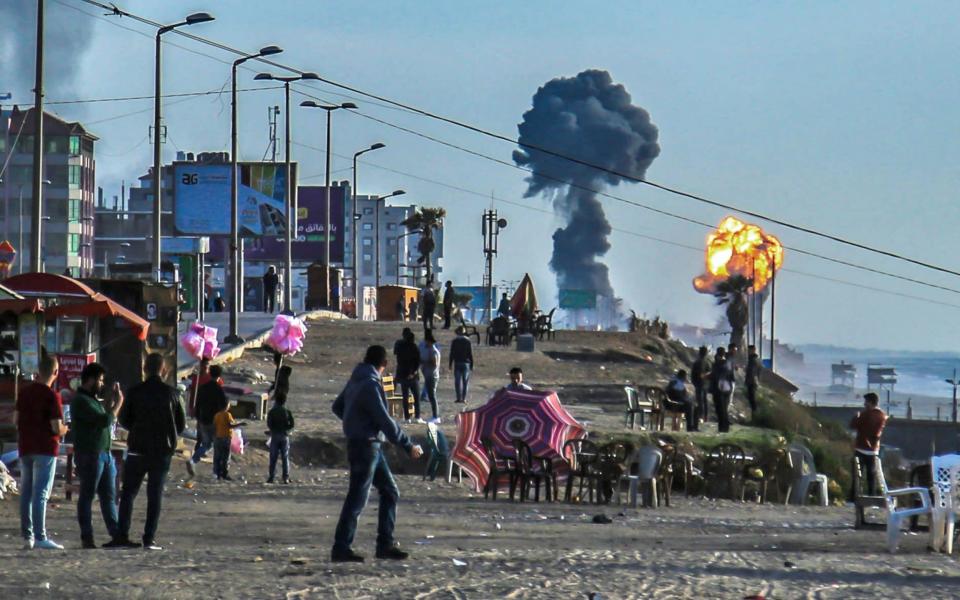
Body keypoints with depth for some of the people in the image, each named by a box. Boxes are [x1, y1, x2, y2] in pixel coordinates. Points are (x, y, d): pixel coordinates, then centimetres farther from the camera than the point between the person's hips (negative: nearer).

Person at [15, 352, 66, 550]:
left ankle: (27, 536, 11)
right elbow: (57, 428, -16)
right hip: (45, 449, -6)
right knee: (41, 493, -8)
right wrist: (64, 430, 5)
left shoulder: (25, 392, 7)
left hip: (25, 448, 6)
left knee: (26, 492, 10)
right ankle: (40, 537, -12)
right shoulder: (52, 396, -13)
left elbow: (15, 418, 13)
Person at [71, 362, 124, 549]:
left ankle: (116, 534, 9)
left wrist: (112, 400, 15)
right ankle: (87, 538, -1)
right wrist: (117, 404, -8)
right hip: (89, 455, -10)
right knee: (87, 495, -3)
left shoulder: (93, 399, 17)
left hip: (104, 453, 10)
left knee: (109, 495, 8)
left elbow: (108, 419, 23)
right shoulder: (81, 401, -14)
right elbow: (105, 420, -21)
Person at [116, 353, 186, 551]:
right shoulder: (170, 393, -4)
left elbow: (124, 420, 3)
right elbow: (182, 424, 2)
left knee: (128, 493, 9)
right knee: (155, 495, 4)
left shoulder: (135, 392, -4)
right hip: (162, 450, 0)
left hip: (137, 448, 0)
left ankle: (122, 535, 2)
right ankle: (149, 538, -2)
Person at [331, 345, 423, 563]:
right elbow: (385, 421, -21)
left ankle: (385, 544, 13)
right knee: (357, 499, -5)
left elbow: (337, 407, 24)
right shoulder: (370, 385, -18)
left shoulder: (356, 381, 11)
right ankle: (341, 548, -1)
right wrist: (408, 446, -16)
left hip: (372, 446, 10)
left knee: (390, 492, 12)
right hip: (365, 446, -10)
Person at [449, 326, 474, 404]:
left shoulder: (454, 341, -1)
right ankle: (464, 398, 1)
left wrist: (450, 364, 4)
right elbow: (471, 354, -1)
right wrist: (471, 365, 4)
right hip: (466, 363, 0)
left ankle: (459, 397, -5)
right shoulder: (468, 341, -1)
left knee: (457, 381, 1)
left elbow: (452, 354, -1)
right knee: (465, 381, 5)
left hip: (457, 363, 0)